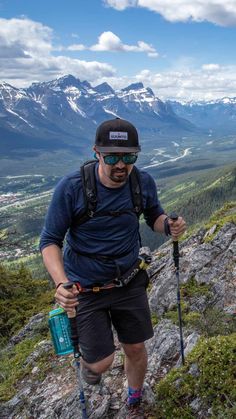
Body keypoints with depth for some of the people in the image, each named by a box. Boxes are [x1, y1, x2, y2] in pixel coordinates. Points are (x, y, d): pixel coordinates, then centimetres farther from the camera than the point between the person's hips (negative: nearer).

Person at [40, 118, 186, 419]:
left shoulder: (143, 182, -12)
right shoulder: (71, 187, -23)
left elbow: (154, 217, 6)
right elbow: (50, 241, -15)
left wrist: (169, 225, -19)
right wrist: (61, 284, -32)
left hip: (129, 282, 3)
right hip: (84, 289, -3)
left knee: (136, 350, 16)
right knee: (102, 362, 3)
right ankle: (88, 360, 44)